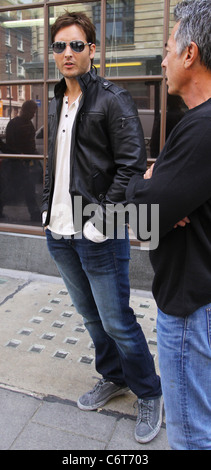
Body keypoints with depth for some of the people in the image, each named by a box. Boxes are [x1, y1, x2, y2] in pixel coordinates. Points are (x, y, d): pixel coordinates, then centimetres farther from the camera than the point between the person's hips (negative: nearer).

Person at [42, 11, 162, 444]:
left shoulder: (112, 100, -8)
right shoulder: (57, 104, 15)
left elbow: (132, 165, -16)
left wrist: (101, 221, -19)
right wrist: (48, 208, 11)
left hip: (98, 236, -7)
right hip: (60, 234, 8)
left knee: (116, 322, 2)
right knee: (90, 314, 19)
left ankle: (149, 394, 26)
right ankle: (113, 378, 41)